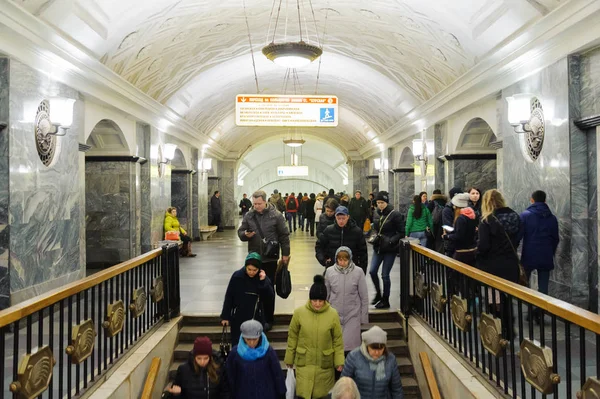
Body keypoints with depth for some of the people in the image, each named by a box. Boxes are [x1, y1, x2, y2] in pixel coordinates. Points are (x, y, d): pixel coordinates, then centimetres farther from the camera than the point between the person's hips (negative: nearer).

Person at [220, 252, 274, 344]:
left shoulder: (263, 278, -8)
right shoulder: (237, 276, -12)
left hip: (256, 318, 1)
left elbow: (270, 297, -13)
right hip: (238, 318, -1)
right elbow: (229, 297, -4)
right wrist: (225, 316, -1)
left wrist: (263, 282, -24)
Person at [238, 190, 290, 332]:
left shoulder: (276, 215, -7)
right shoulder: (249, 216, 2)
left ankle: (268, 319, 18)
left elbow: (284, 235, -4)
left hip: (270, 258, -3)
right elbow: (240, 232, 10)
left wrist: (285, 253, -4)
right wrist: (245, 234, -13)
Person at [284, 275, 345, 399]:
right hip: (304, 362, 0)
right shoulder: (299, 313, -11)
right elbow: (292, 338, -1)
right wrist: (289, 359, 5)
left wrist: (339, 361, -4)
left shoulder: (333, 314, -11)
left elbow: (338, 340, -2)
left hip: (325, 363, 1)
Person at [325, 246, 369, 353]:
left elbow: (364, 297, -2)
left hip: (353, 316, -1)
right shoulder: (329, 272, -4)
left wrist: (364, 317, 0)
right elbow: (326, 294, 6)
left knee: (350, 345, -6)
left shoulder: (358, 272, -8)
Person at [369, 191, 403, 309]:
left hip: (390, 249, -5)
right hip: (378, 247, 5)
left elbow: (400, 233, -10)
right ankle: (378, 294, 27)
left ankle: (385, 301, 18)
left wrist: (391, 241, -22)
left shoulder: (395, 214, -13)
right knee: (372, 271, 2)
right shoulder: (377, 213, 4)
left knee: (385, 275, 1)